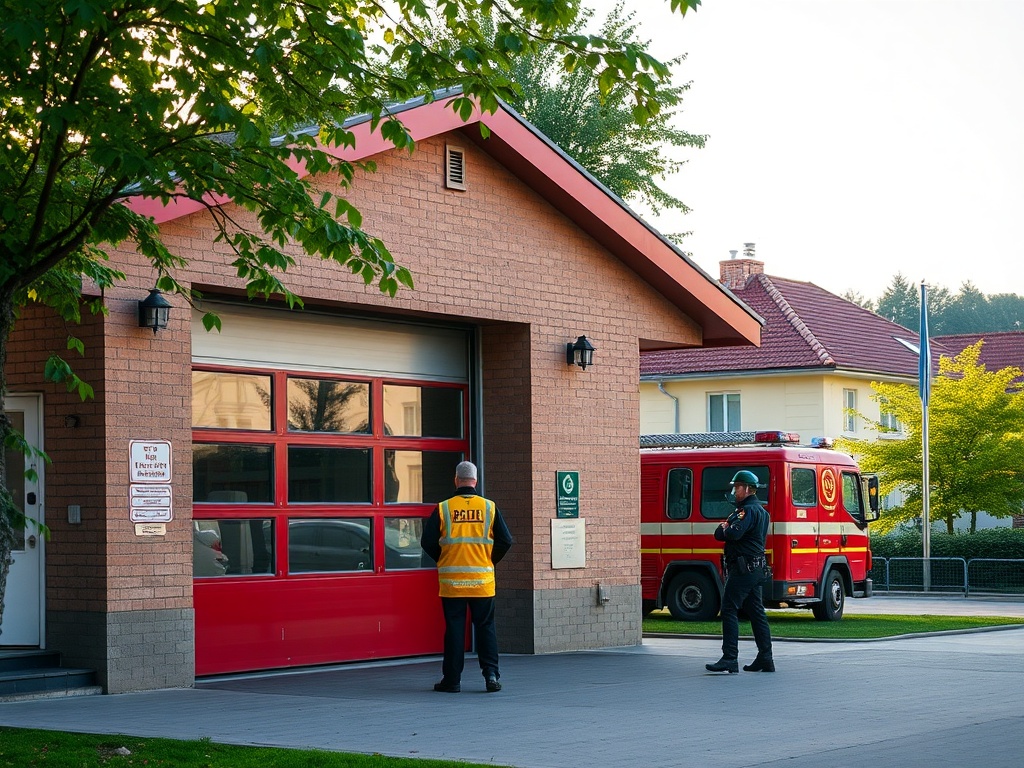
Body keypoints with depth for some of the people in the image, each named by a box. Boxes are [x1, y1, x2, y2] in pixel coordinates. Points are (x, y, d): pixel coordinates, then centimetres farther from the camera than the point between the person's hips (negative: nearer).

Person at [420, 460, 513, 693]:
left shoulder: (443, 509, -3)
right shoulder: (489, 507, 0)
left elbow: (428, 542, -2)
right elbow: (505, 541, 1)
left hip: (452, 581, 0)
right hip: (482, 581, 1)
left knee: (454, 629, 5)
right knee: (485, 627, 8)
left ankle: (452, 680, 8)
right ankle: (491, 674, -2)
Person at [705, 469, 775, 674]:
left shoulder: (749, 510, -12)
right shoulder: (760, 510, 21)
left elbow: (733, 534, -27)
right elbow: (719, 534, 19)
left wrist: (725, 529, -6)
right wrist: (725, 528, -3)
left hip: (743, 569, -11)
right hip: (756, 569, 11)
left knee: (729, 609, -13)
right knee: (756, 612, 11)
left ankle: (730, 659, -19)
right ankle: (765, 659, 13)